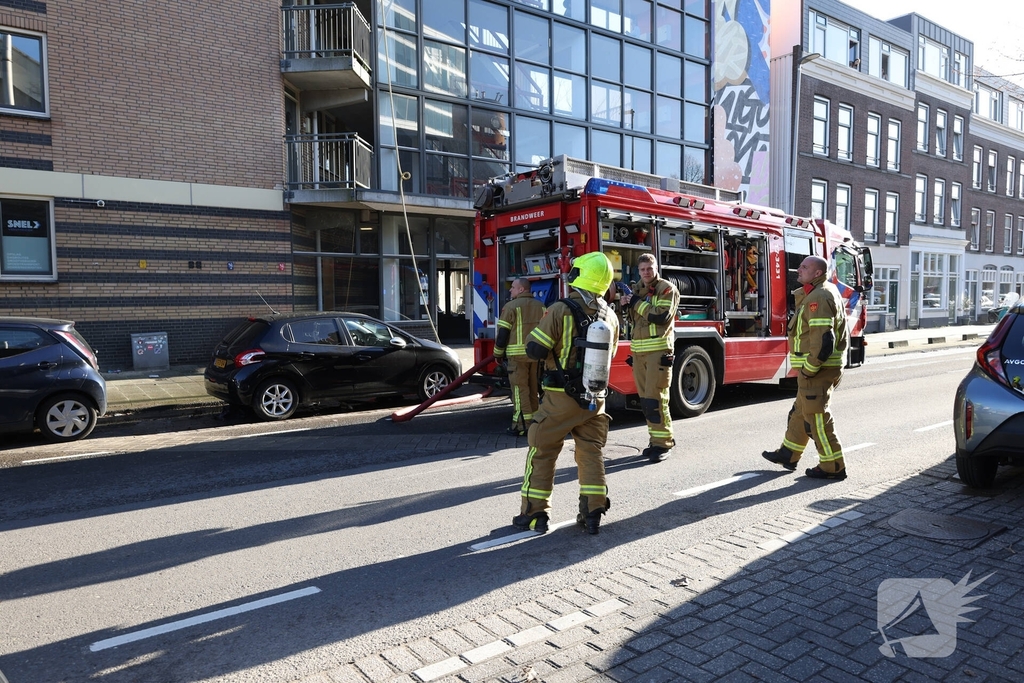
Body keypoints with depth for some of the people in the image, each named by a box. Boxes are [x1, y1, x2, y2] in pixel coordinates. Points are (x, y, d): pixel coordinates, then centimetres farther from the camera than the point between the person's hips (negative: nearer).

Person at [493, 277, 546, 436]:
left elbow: (503, 333, -7)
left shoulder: (511, 306, -6)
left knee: (520, 390, -3)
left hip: (517, 354, -6)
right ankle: (535, 421, 22)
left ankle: (522, 426, -4)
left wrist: (498, 354, 3)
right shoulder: (541, 307, 12)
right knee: (534, 389, 14)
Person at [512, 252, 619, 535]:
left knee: (542, 452, 8)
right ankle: (592, 514, 15)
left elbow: (534, 349, -15)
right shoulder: (610, 316, 4)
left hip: (561, 397, -5)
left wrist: (537, 331, 5)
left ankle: (534, 514, 13)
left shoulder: (561, 310, -15)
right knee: (591, 453, 13)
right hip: (595, 399, 5)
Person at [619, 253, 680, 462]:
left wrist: (637, 303, -13)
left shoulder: (667, 288, -4)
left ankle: (663, 443, -3)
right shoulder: (637, 290, 16)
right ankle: (657, 439, 18)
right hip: (639, 351, 7)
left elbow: (662, 316, -18)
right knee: (645, 399, 8)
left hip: (659, 351, -7)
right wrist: (627, 306, 2)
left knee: (655, 398, -10)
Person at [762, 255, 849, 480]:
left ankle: (832, 467, 7)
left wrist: (809, 368, -21)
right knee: (800, 411, 20)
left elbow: (823, 339, -27)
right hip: (821, 368, 11)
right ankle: (788, 454, 32)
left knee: (816, 417, -3)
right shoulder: (827, 291, 14)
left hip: (817, 369, -11)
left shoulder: (819, 298, -20)